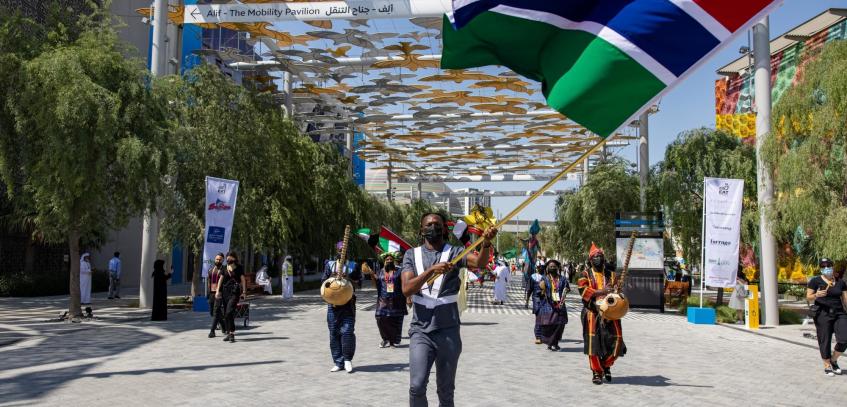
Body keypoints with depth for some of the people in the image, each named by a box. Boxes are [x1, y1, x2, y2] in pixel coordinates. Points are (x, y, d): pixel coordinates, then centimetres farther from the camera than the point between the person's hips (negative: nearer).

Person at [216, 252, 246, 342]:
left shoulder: (239, 267, 1)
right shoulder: (225, 268, 13)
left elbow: (243, 279, -1)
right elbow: (221, 279, 11)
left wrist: (244, 292, -8)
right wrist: (218, 291, 1)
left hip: (234, 292, -5)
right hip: (225, 291, 5)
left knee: (229, 313, -18)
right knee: (225, 314, 6)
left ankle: (232, 333, -17)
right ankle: (228, 333, 16)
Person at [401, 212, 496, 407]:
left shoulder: (454, 252, 2)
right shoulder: (412, 255, 6)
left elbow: (479, 262, -19)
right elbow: (406, 289, -8)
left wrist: (486, 242, -39)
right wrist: (431, 270, -21)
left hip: (448, 331, 0)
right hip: (420, 331, 0)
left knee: (446, 390, 10)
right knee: (417, 386, -12)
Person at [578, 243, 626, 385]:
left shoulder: (611, 275, 16)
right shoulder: (586, 274, 5)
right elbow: (583, 290, -10)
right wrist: (600, 291, -22)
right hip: (593, 313, -3)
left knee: (616, 340, -5)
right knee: (593, 341, -8)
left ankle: (606, 364, 20)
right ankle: (597, 372, 4)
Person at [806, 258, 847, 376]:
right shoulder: (815, 281, -1)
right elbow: (808, 297, -2)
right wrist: (816, 295, -23)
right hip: (822, 314, -3)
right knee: (825, 341, 1)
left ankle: (834, 360, 15)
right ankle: (827, 366, 16)